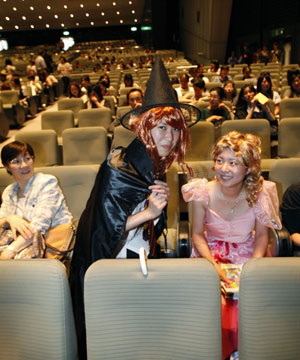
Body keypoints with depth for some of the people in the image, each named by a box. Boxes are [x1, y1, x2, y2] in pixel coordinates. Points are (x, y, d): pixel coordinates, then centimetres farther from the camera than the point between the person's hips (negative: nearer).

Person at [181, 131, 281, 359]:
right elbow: (198, 234, -6)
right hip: (211, 255, -1)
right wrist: (213, 263, -20)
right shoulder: (204, 193, -15)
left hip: (247, 255, 1)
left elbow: (261, 235, 0)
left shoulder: (258, 194, -13)